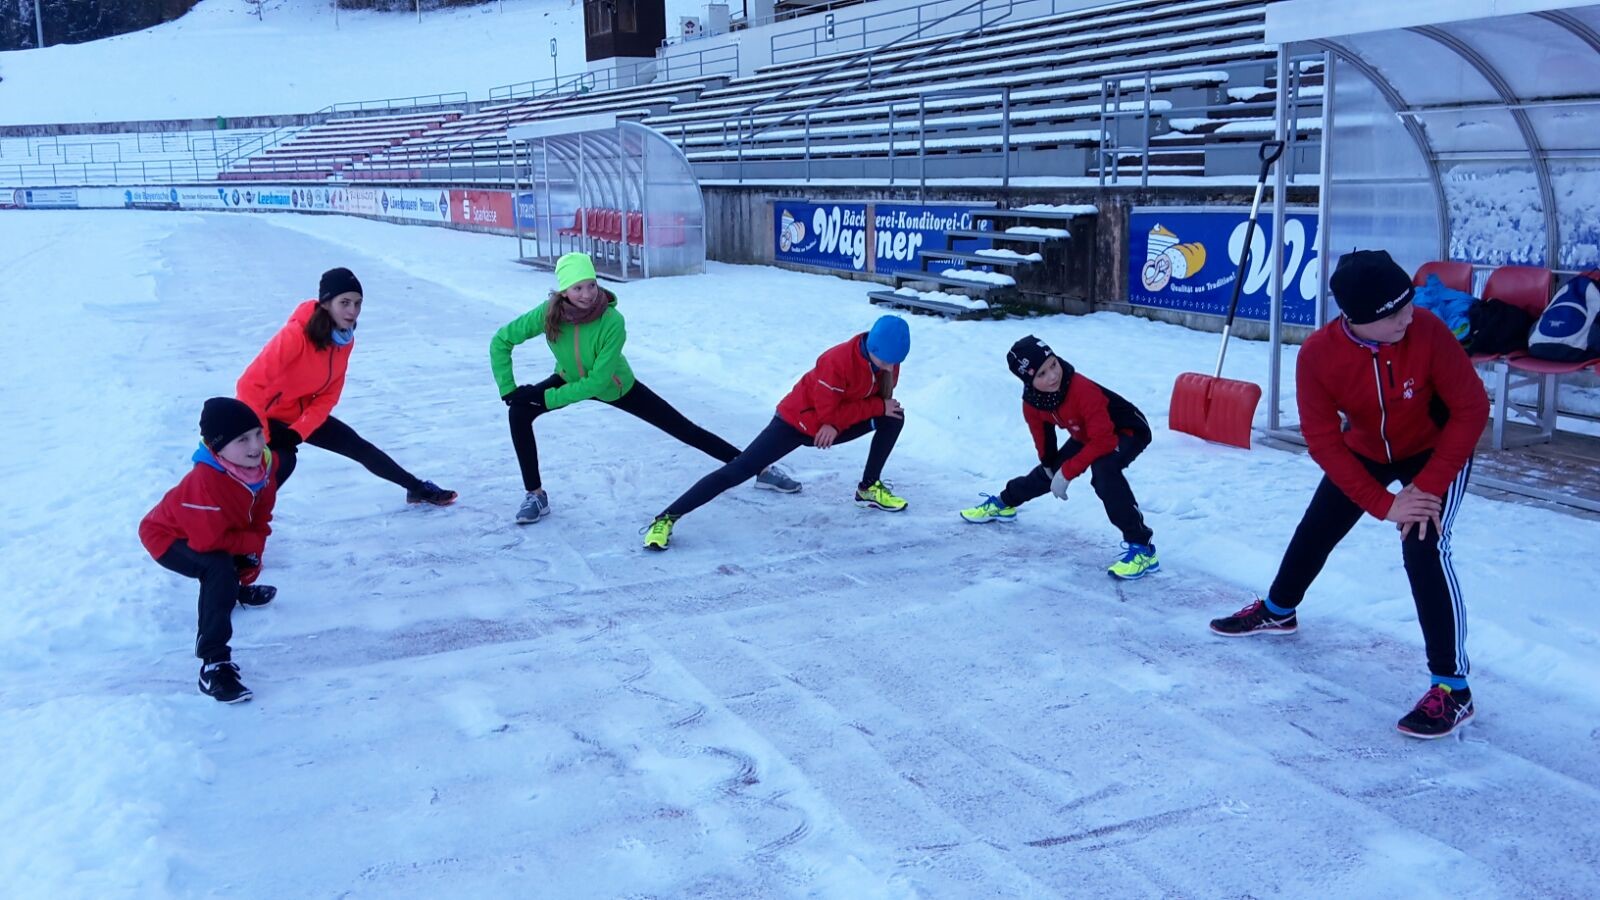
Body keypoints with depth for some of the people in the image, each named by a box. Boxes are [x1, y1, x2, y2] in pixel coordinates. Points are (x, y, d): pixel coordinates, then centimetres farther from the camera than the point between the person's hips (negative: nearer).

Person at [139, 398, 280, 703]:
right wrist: (253, 543, -22)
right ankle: (213, 665, -36)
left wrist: (252, 554, -8)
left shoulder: (263, 464, -16)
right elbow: (210, 540, -36)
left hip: (213, 532, 9)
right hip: (167, 537, -8)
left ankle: (233, 589, 56)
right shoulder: (205, 481, -39)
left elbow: (259, 517, -2)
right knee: (220, 567, -33)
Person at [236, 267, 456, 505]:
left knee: (360, 448, 9)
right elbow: (250, 385, -34)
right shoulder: (295, 335, -34)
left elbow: (328, 396, -4)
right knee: (284, 461, -34)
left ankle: (417, 488, 25)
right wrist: (261, 437, -31)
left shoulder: (345, 340, -9)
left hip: (303, 415, 7)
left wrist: (299, 432, -17)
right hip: (267, 415, -7)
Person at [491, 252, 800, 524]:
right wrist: (508, 389, -20)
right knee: (519, 411, -21)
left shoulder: (612, 322, -37)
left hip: (618, 388, -3)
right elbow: (500, 342, -16)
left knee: (683, 429, 0)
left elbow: (597, 380, -35)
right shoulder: (548, 314, -29)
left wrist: (549, 398, -32)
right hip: (571, 379, 3)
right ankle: (535, 495, -6)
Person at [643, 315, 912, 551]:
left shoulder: (888, 362, -12)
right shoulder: (838, 362, -33)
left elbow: (881, 399, -7)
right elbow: (828, 412, -27)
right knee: (736, 471, -17)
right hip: (796, 422, -7)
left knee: (894, 417, -4)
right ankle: (666, 519, -16)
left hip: (833, 427, 7)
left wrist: (836, 424, -22)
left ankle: (869, 488, 13)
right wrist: (879, 406, -26)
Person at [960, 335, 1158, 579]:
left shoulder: (1083, 390, -39)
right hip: (1086, 436, 7)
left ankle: (1141, 547, -31)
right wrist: (1050, 464, 10)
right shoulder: (1031, 402, -17)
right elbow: (1042, 434, 5)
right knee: (1050, 471, 16)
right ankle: (1004, 503, 46)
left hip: (1127, 432, -7)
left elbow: (1103, 440, -38)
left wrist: (1067, 472, -32)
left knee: (1103, 471, -35)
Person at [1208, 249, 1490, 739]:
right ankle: (1277, 611, 44)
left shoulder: (1427, 330, -32)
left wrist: (1428, 486, -26)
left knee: (1424, 550, -20)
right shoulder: (1317, 354, -27)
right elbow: (1324, 443, -22)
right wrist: (1384, 504, -26)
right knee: (1315, 530, 15)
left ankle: (1452, 689, -12)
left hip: (1438, 450, -3)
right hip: (1365, 450, 3)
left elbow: (1471, 409, -23)